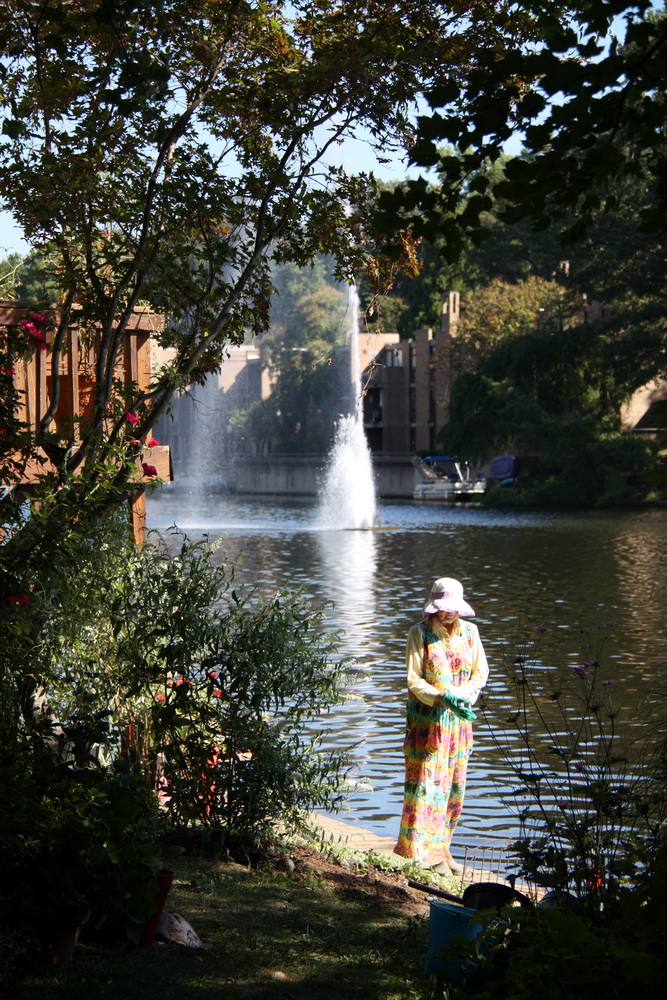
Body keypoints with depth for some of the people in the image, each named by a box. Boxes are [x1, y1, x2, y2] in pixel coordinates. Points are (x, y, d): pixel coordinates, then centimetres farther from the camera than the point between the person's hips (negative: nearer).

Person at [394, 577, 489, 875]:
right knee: (426, 784, -7)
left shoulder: (469, 631, 5)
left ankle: (440, 850, 17)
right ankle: (423, 852, -3)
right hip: (427, 719, -5)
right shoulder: (420, 633, -7)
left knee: (454, 787, 8)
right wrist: (444, 698, -24)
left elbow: (480, 672, 8)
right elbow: (414, 680, -10)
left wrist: (464, 696, -11)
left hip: (459, 719, 5)